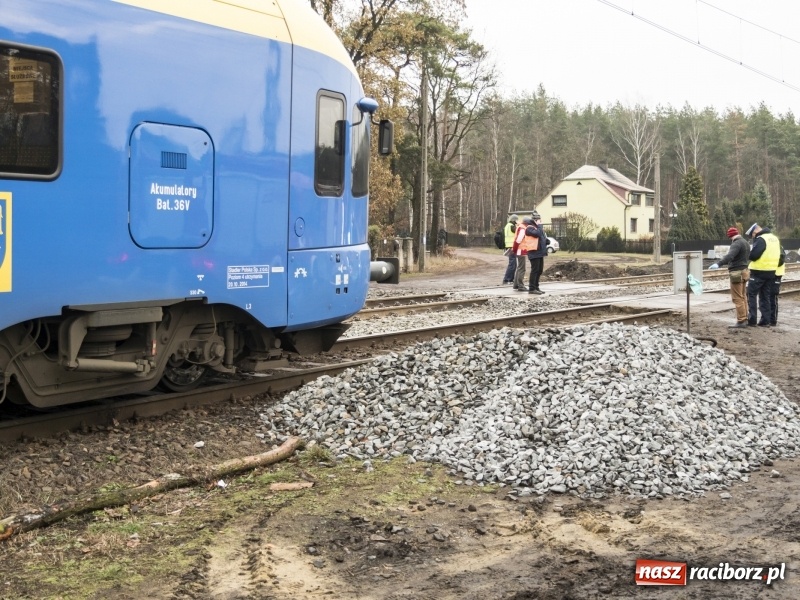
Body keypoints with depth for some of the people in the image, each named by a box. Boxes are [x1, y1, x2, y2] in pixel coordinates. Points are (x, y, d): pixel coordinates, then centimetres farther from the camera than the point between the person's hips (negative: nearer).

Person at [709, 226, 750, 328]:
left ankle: (741, 321, -8)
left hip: (737, 273, -10)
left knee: (737, 298, -7)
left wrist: (718, 264, -45)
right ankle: (745, 319, 20)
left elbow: (729, 256, -34)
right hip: (744, 270, 10)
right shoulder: (745, 242, 14)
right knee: (743, 297, 16)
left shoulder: (736, 244, -16)